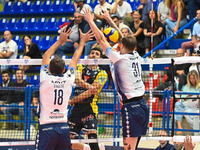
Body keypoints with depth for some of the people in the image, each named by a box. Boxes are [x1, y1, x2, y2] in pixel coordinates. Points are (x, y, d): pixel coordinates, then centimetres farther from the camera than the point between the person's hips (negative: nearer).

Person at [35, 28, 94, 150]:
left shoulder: (46, 78, -4)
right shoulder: (68, 79, 3)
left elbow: (46, 56, 13)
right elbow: (75, 59, 19)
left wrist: (60, 41, 22)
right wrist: (82, 42, 33)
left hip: (46, 127, -3)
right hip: (64, 126, 3)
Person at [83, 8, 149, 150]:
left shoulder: (119, 58, -10)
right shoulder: (136, 56, 8)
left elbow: (101, 40, -3)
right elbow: (124, 38, 22)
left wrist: (90, 20, 8)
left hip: (131, 107, -8)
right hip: (143, 104, 8)